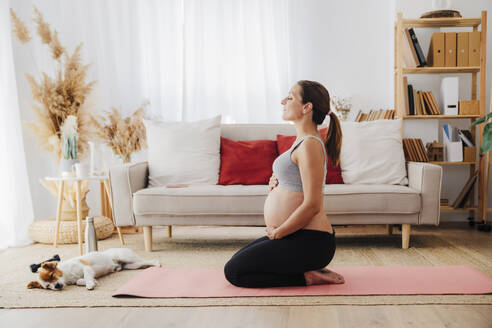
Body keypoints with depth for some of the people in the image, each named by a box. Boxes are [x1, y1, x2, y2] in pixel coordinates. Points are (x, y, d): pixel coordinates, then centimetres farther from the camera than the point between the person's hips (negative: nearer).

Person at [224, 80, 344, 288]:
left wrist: (278, 232, -12)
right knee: (238, 260, 19)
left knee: (234, 271, -8)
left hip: (310, 242, -10)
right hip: (297, 237, 10)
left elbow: (312, 205, -23)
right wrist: (276, 183, 5)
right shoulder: (302, 140, 13)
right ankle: (308, 269, 12)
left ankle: (307, 277, -5)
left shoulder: (310, 145, -18)